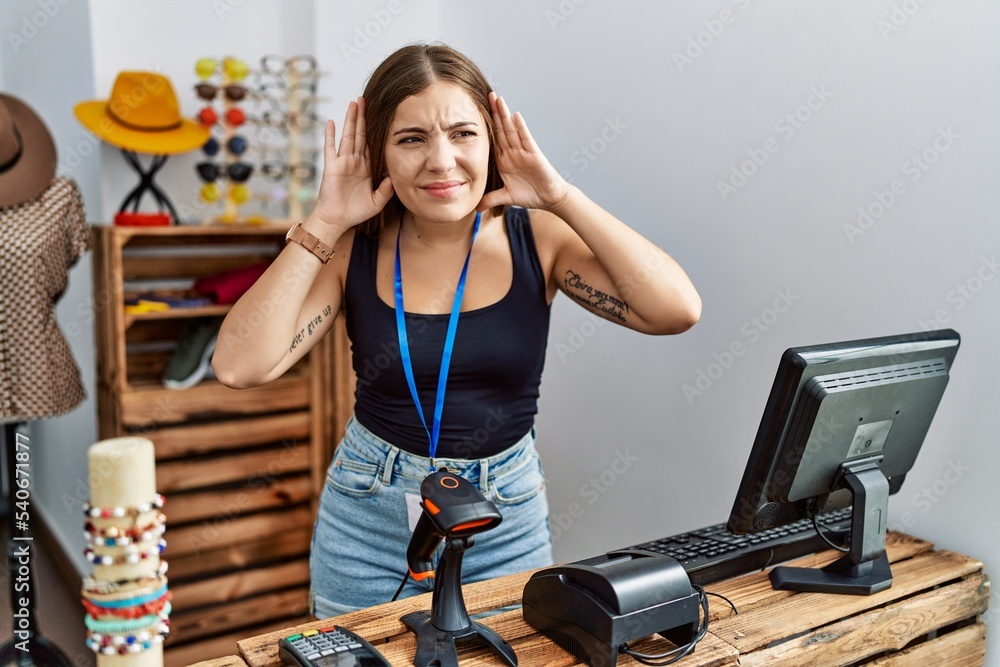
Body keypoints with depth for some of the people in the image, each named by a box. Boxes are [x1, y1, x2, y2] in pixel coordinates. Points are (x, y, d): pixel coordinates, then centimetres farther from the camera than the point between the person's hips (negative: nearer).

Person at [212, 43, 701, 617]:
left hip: (507, 520, 0)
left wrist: (562, 198, -21)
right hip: (368, 521, 1)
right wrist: (324, 224, -19)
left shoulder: (536, 238, -9)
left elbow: (678, 311, -21)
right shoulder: (354, 250, -8)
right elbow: (239, 366, -19)